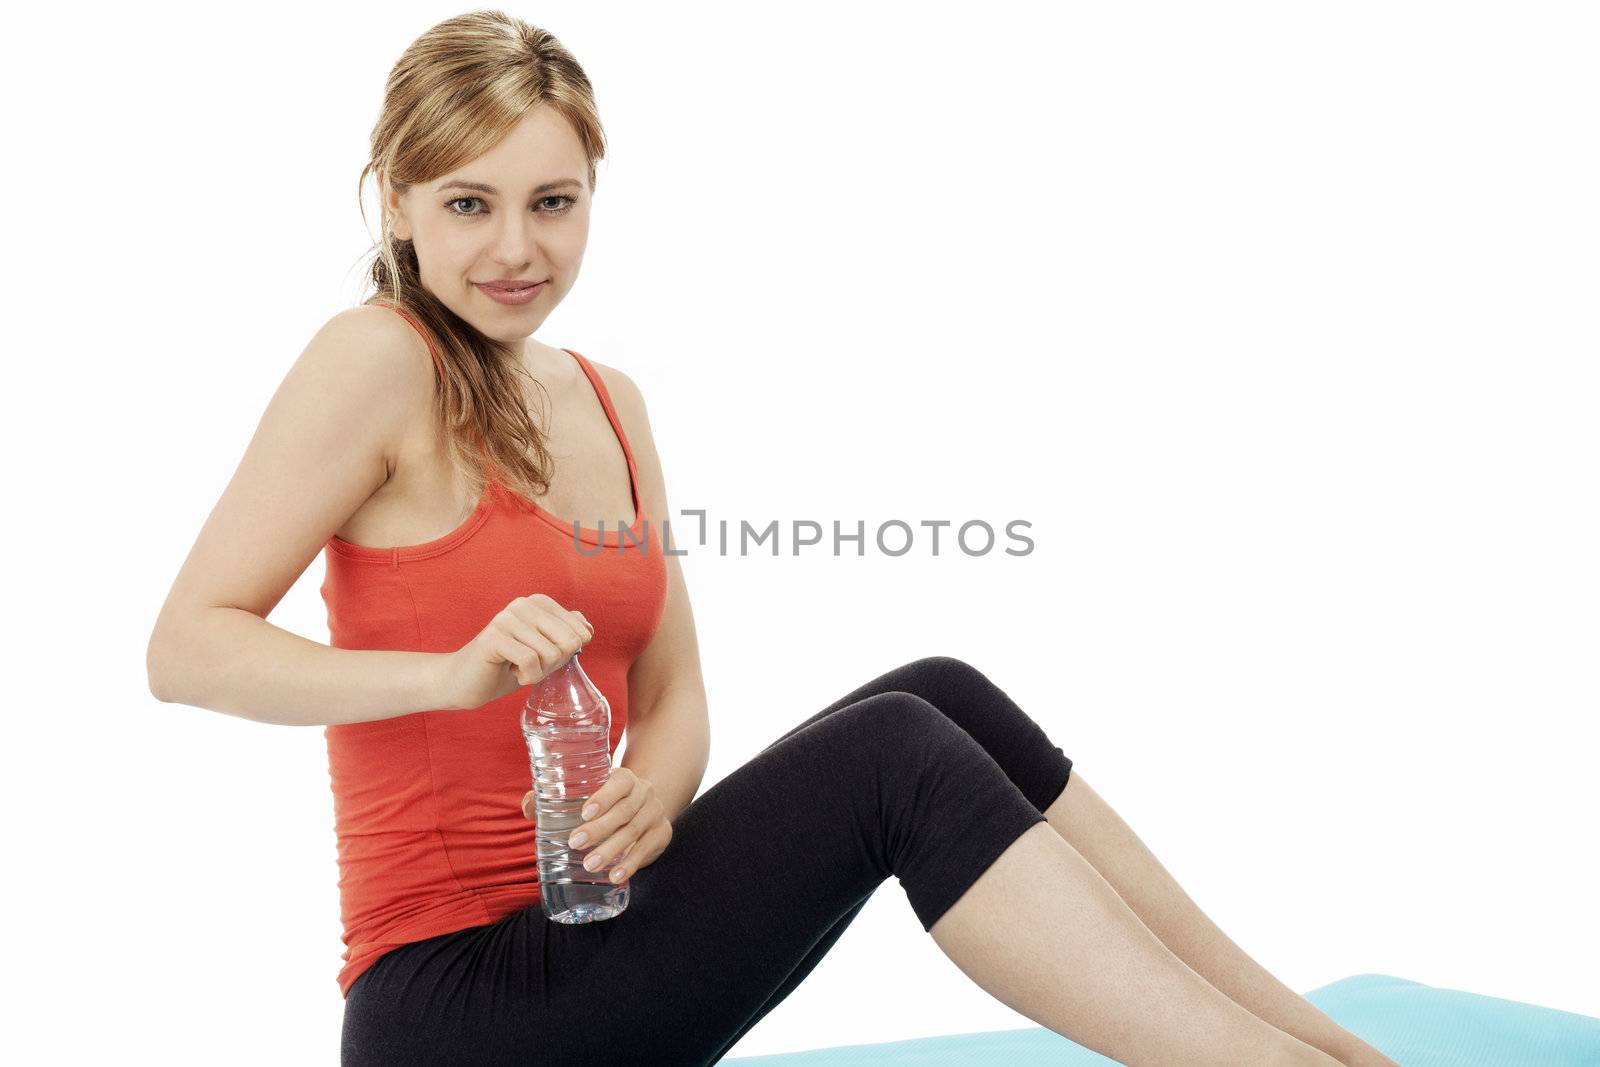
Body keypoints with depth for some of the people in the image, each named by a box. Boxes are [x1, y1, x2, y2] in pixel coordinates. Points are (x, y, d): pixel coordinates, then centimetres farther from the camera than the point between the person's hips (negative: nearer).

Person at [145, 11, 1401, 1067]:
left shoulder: (608, 402, 11)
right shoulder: (377, 361, -10)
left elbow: (673, 697, 8)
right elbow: (186, 649, -14)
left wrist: (651, 791, -14)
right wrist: (454, 672, -27)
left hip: (580, 934, 7)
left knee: (940, 695, -9)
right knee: (893, 749, -22)